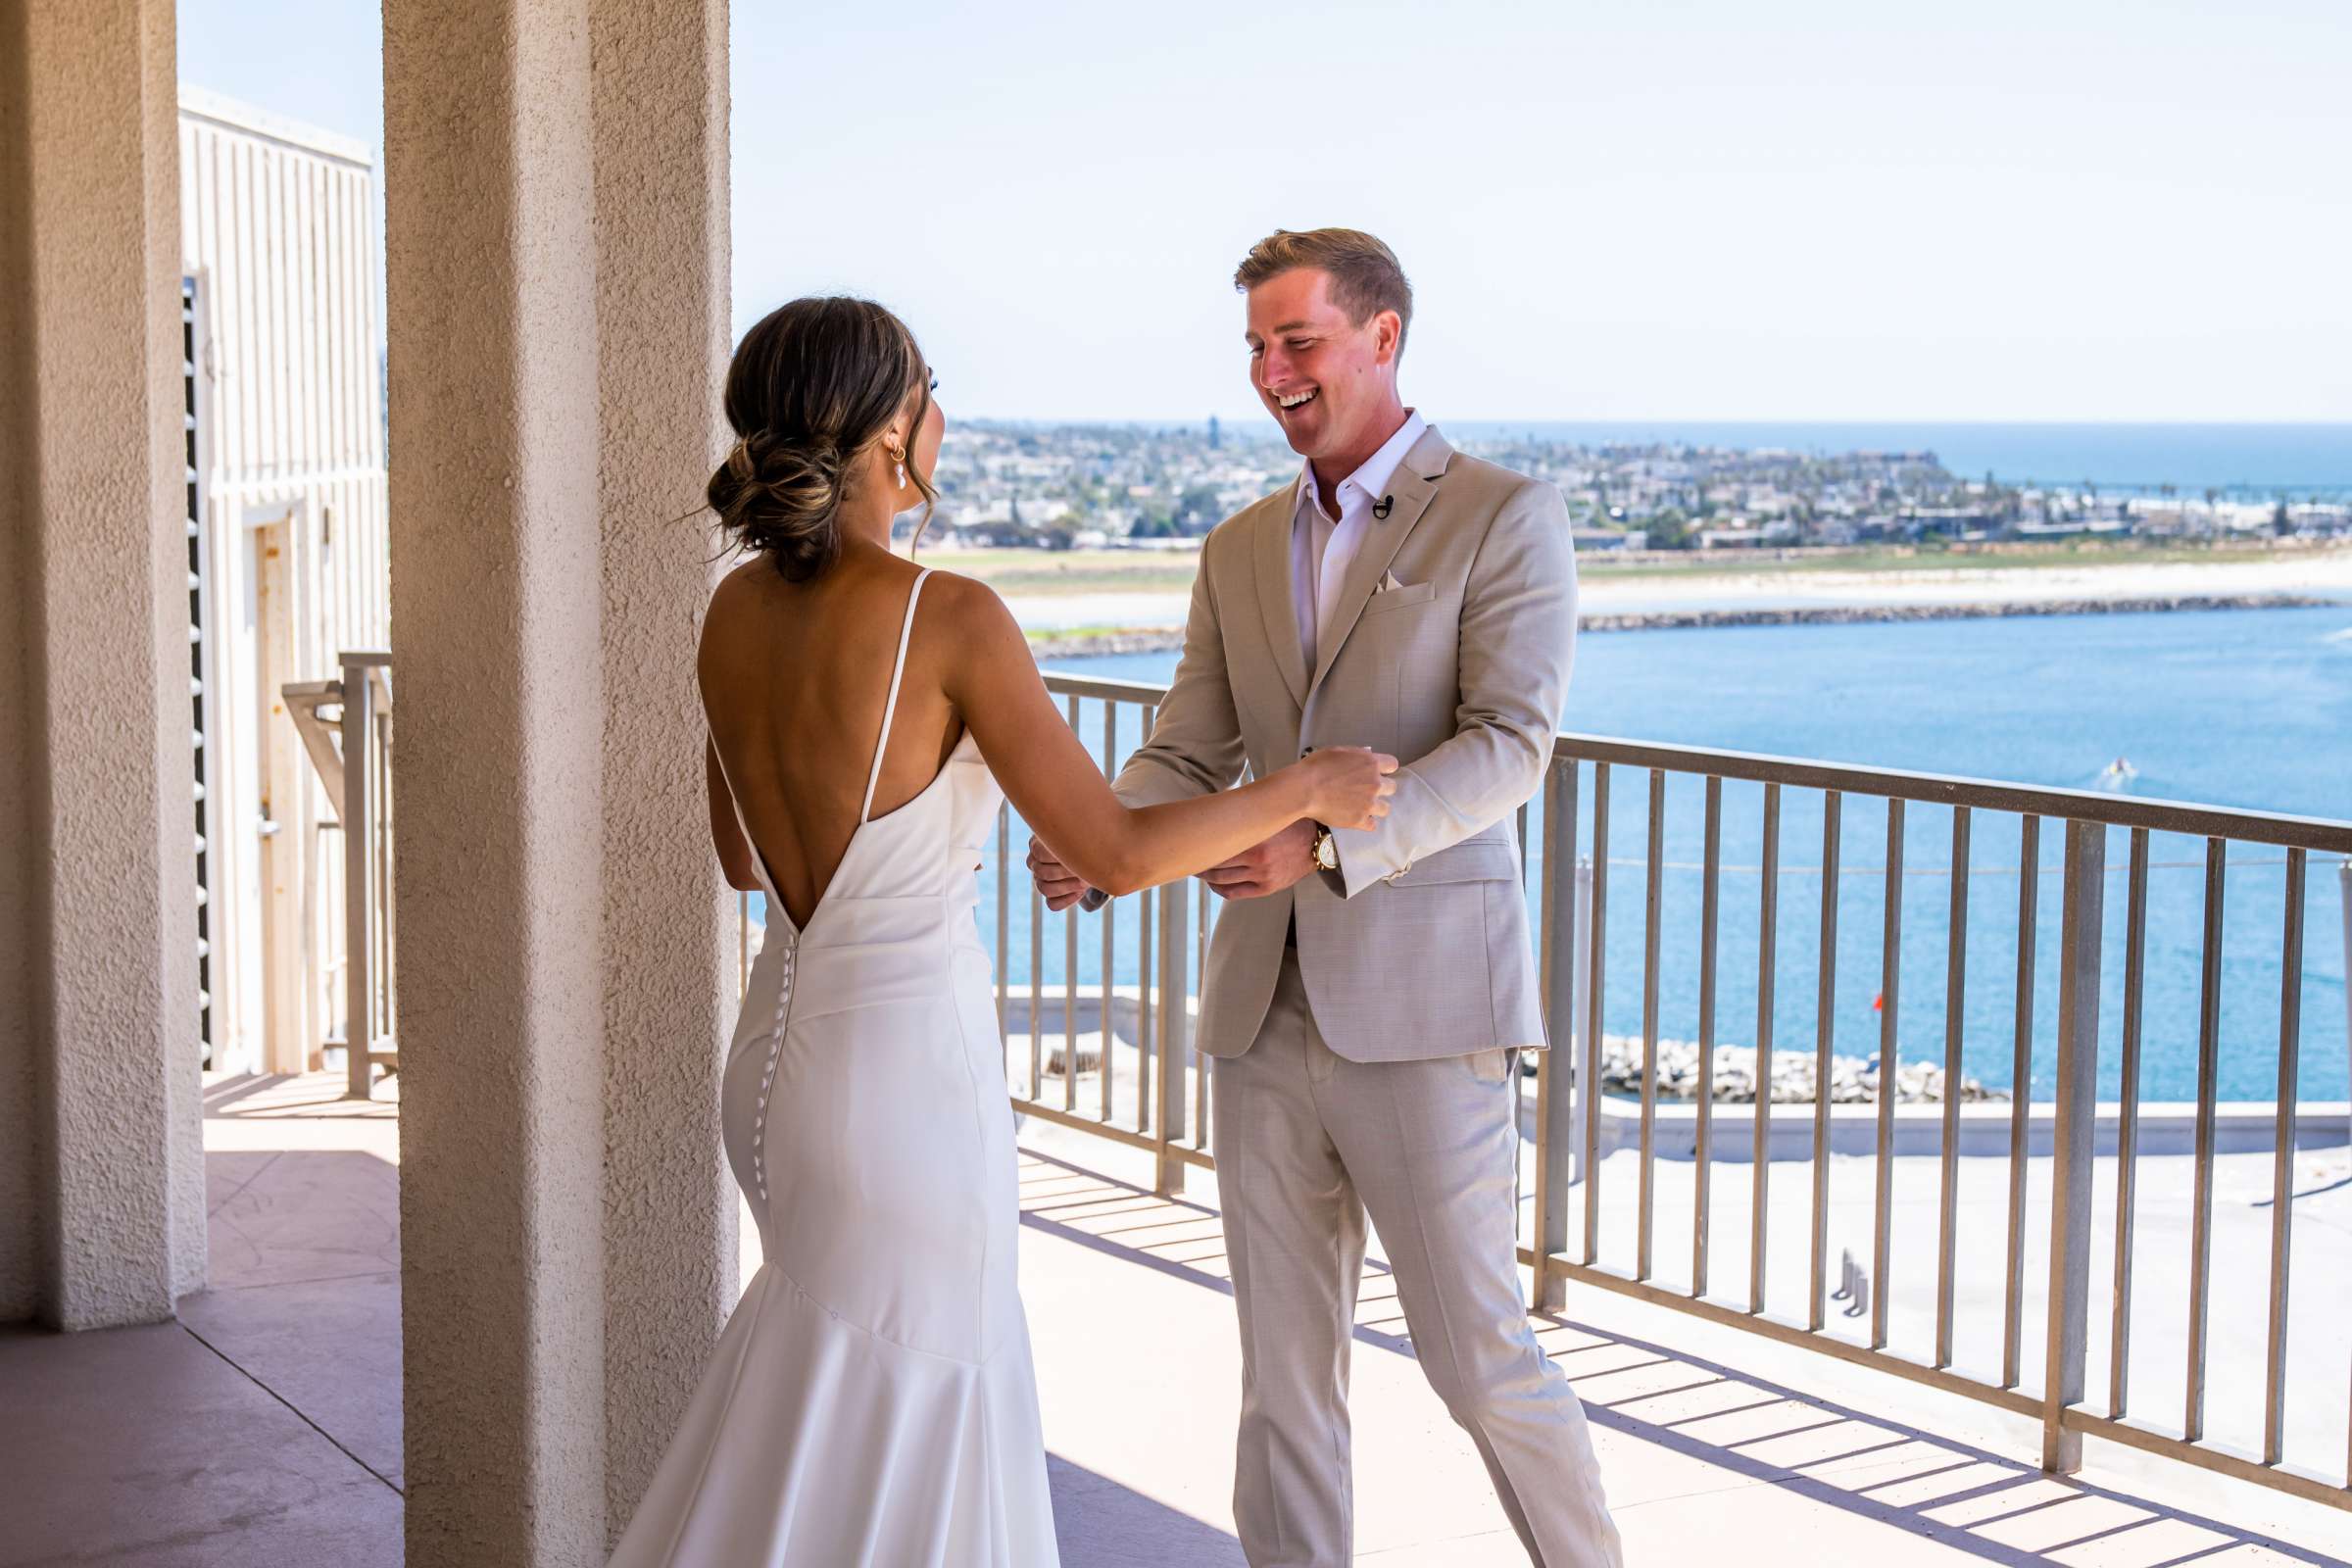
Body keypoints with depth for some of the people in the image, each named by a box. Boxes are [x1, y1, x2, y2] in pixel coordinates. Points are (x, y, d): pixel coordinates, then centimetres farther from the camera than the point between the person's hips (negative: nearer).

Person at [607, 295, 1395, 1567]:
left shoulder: (734, 612, 2)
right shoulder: (951, 617, -20)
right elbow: (1116, 855, -17)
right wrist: (1304, 791, -3)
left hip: (779, 1064, 8)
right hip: (908, 1091, -8)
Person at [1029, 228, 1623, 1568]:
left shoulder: (1505, 517, -3)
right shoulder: (1242, 551, 15)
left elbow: (1510, 747, -14)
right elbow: (1187, 759, 9)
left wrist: (1328, 843, -27)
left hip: (1423, 1009, -5)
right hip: (1269, 1009, 6)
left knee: (1476, 1354, 0)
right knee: (1285, 1370, 9)